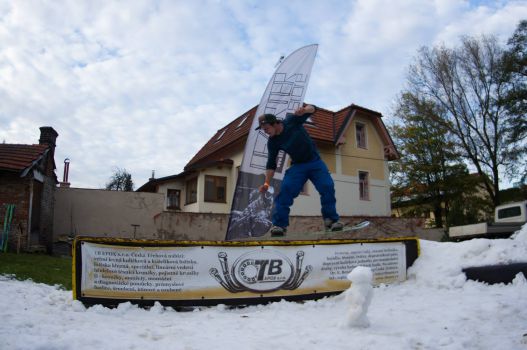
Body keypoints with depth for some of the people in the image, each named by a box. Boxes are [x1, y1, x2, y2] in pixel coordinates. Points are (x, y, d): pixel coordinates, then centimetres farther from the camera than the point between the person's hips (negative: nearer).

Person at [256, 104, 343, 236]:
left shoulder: (292, 120, -15)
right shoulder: (272, 142, -8)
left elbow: (312, 108, -13)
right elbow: (271, 164, -2)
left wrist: (304, 109, -38)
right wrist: (267, 183, -12)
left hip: (315, 162, -1)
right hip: (297, 166, 1)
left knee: (328, 187, -16)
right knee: (285, 190, -20)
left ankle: (331, 220, 0)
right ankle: (279, 224, -16)